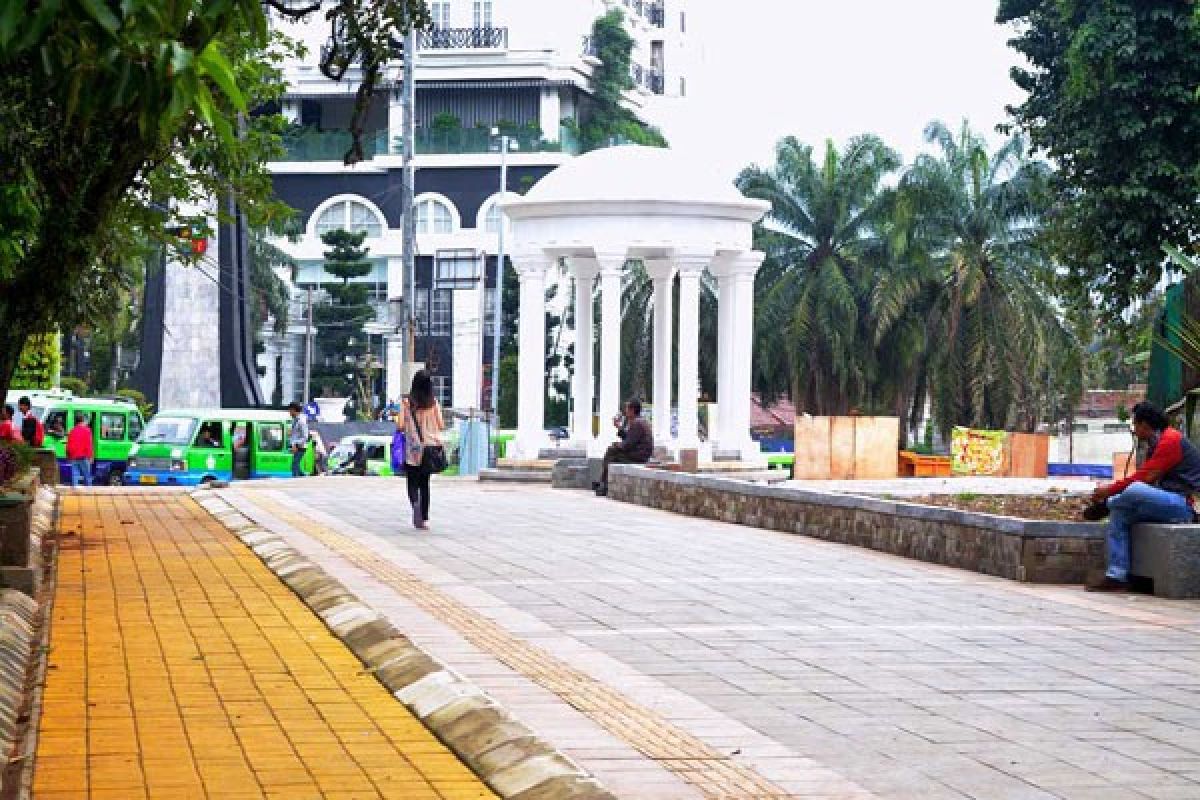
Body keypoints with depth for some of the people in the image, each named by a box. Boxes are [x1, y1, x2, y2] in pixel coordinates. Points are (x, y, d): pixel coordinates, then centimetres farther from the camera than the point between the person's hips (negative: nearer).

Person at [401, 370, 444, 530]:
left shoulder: (407, 402, -7)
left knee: (412, 482, 6)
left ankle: (415, 503, -24)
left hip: (412, 448, -2)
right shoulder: (434, 403, -3)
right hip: (430, 447, 2)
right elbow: (441, 425, -2)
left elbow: (400, 425, -10)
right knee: (424, 483, 13)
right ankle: (425, 518, 11)